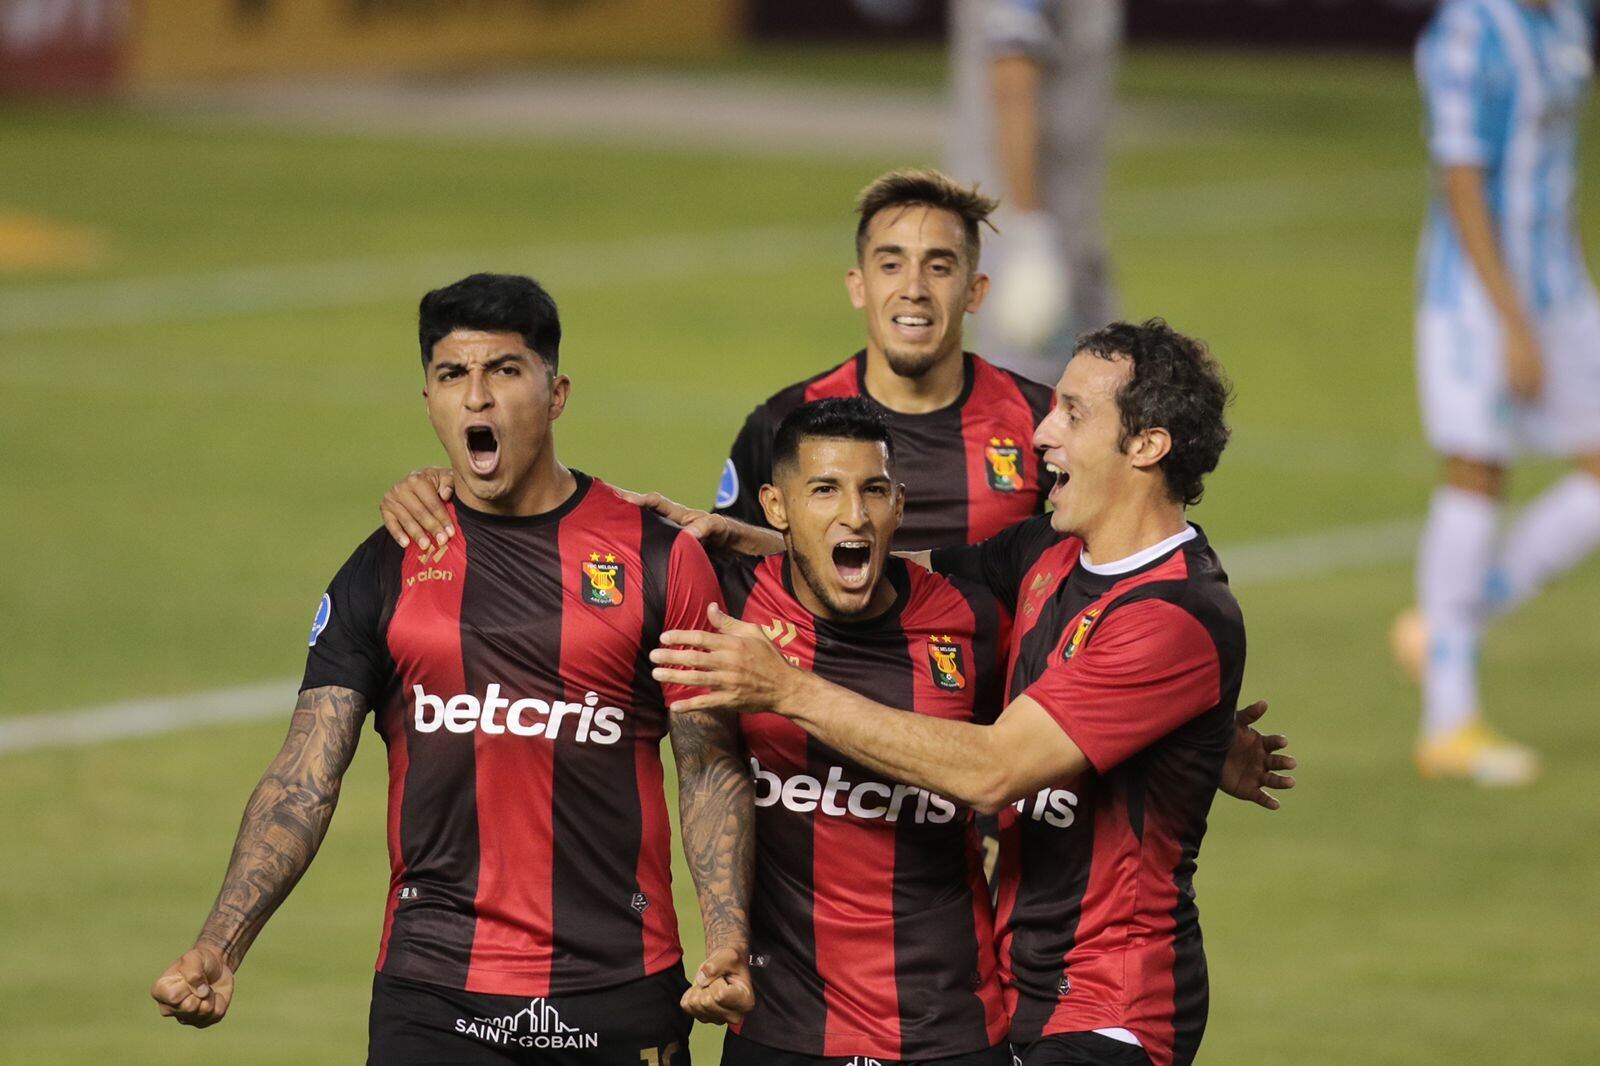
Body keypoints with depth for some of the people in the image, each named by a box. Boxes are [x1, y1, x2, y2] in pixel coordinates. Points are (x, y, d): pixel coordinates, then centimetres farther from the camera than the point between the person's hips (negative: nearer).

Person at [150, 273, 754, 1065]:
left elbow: (712, 770, 2)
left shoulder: (658, 558, 4)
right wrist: (219, 946, -11)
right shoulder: (383, 573, 7)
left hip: (622, 997, -1)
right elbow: (304, 779, 2)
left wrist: (727, 942, -13)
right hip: (432, 998, 1)